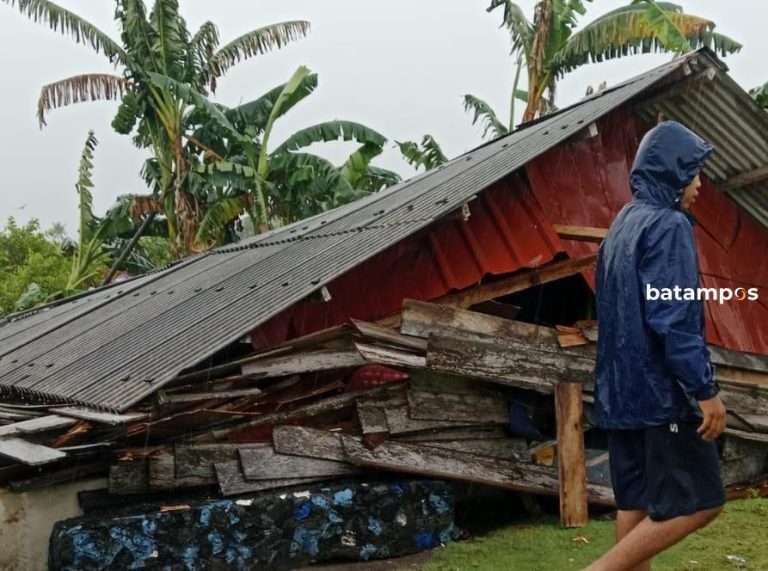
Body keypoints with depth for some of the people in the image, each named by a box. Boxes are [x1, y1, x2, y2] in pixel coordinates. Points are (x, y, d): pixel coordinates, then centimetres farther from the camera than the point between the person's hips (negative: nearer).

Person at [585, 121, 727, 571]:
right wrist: (706, 390, -19)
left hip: (621, 390, 9)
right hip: (662, 391, -9)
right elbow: (673, 318, -21)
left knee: (637, 501, 11)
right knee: (699, 501, -3)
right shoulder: (669, 225, -12)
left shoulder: (624, 224, 16)